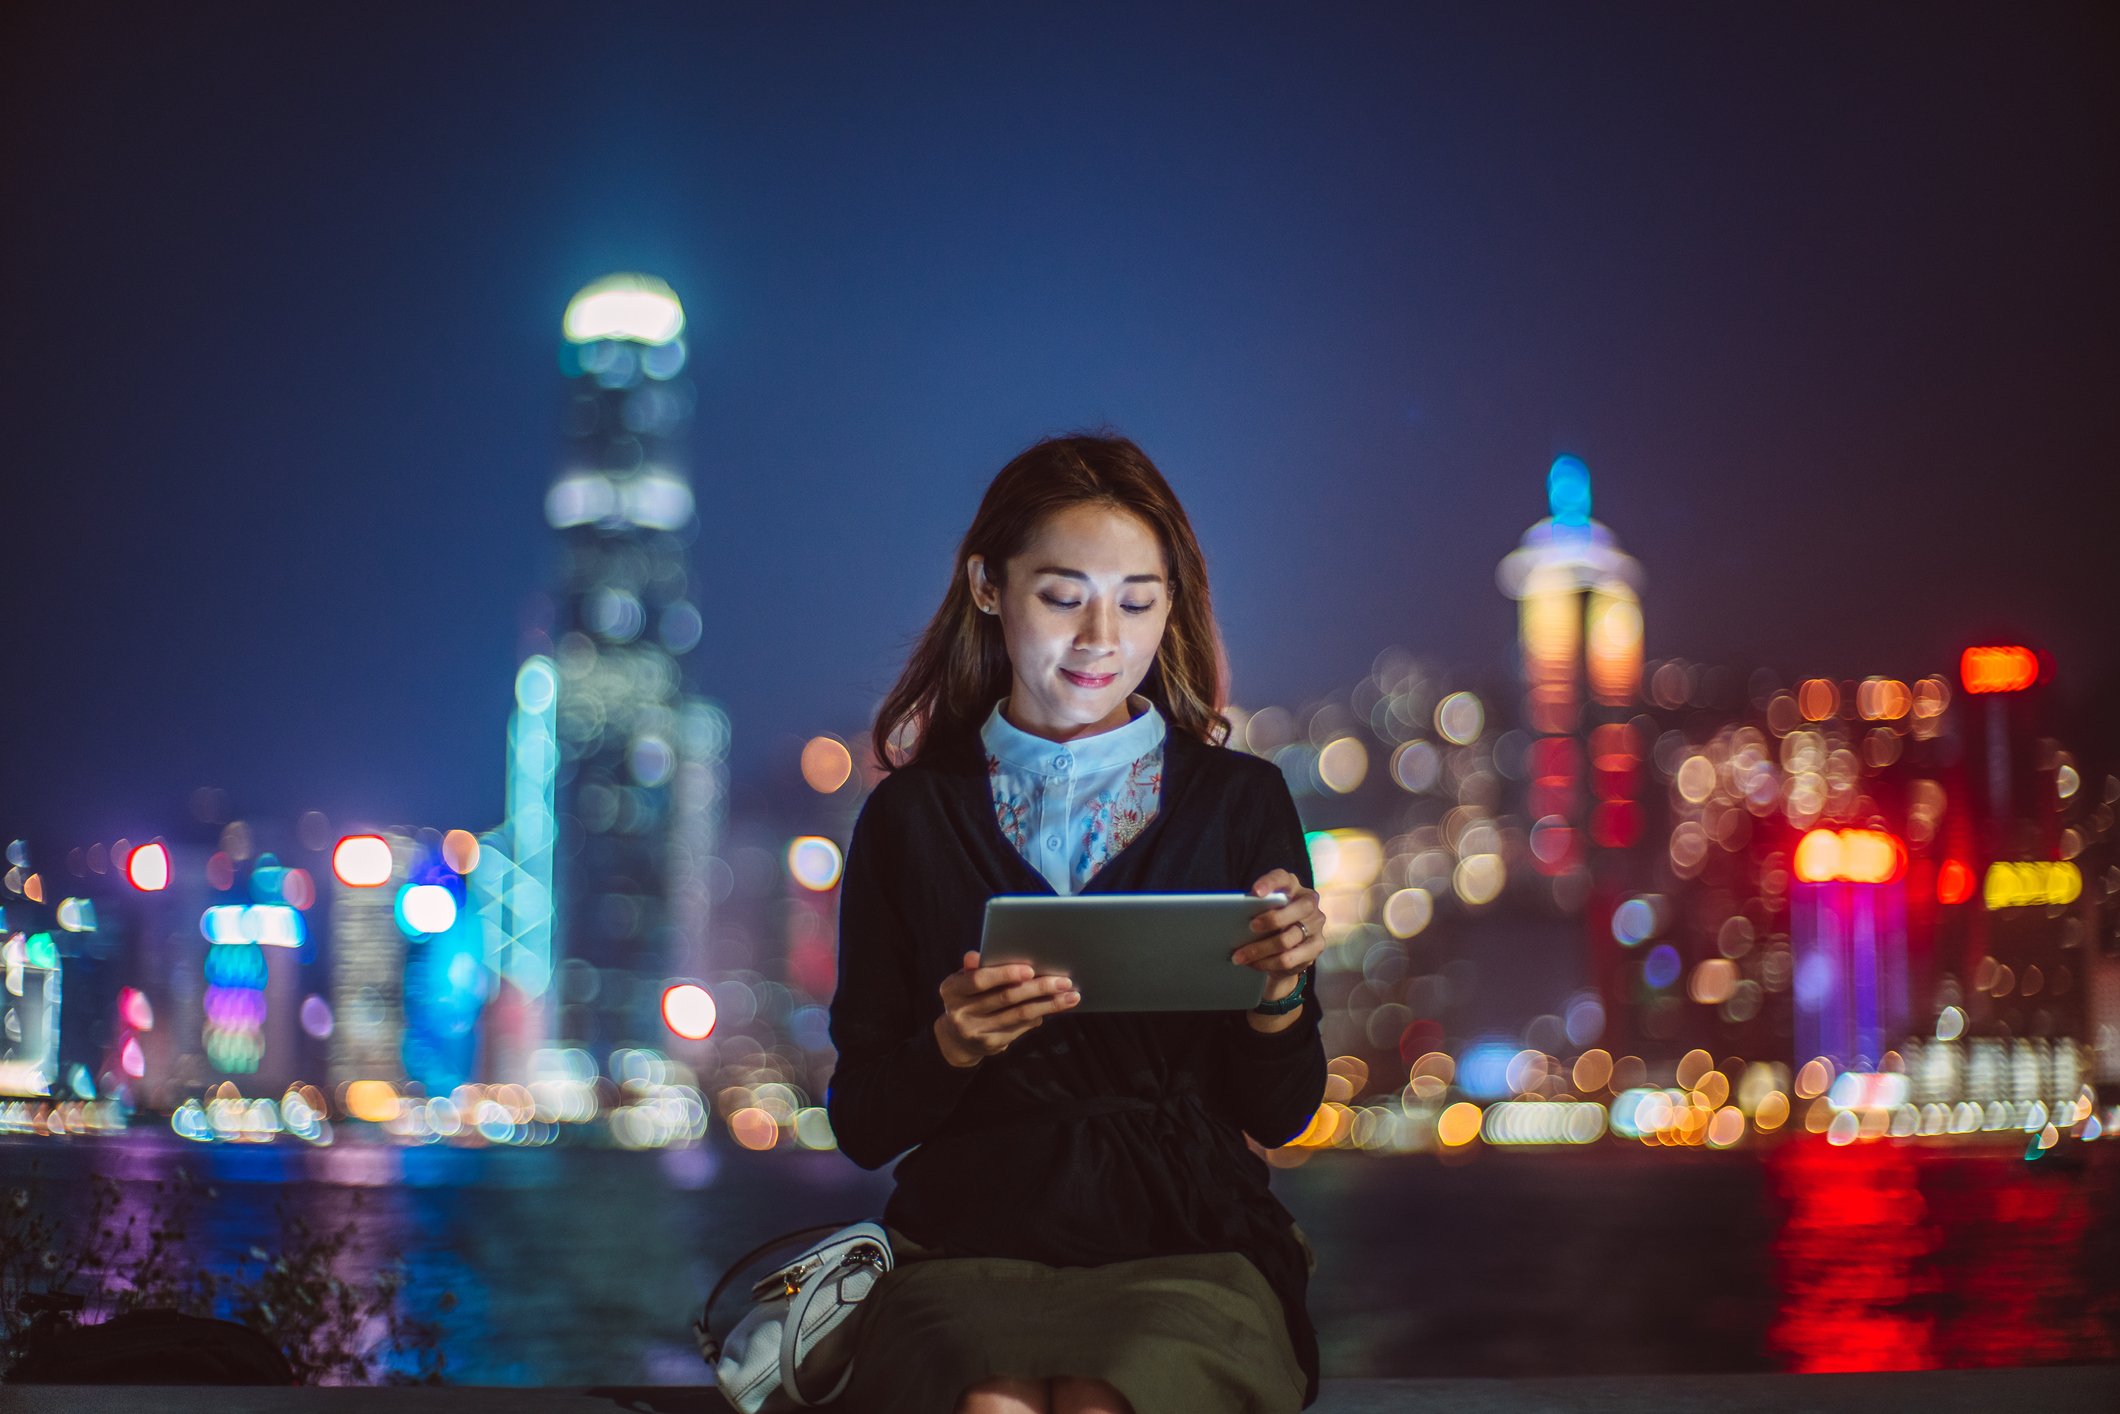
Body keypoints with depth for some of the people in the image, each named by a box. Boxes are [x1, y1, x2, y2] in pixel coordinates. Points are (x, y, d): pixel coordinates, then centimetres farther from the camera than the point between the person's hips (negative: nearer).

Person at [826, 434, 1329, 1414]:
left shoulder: (1241, 801, 6)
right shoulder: (909, 817, 6)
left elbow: (1279, 1115, 7)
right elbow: (861, 1126, 5)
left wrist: (1281, 992, -13)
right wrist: (951, 1047, -15)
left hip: (1186, 1252, 0)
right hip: (967, 1249, 0)